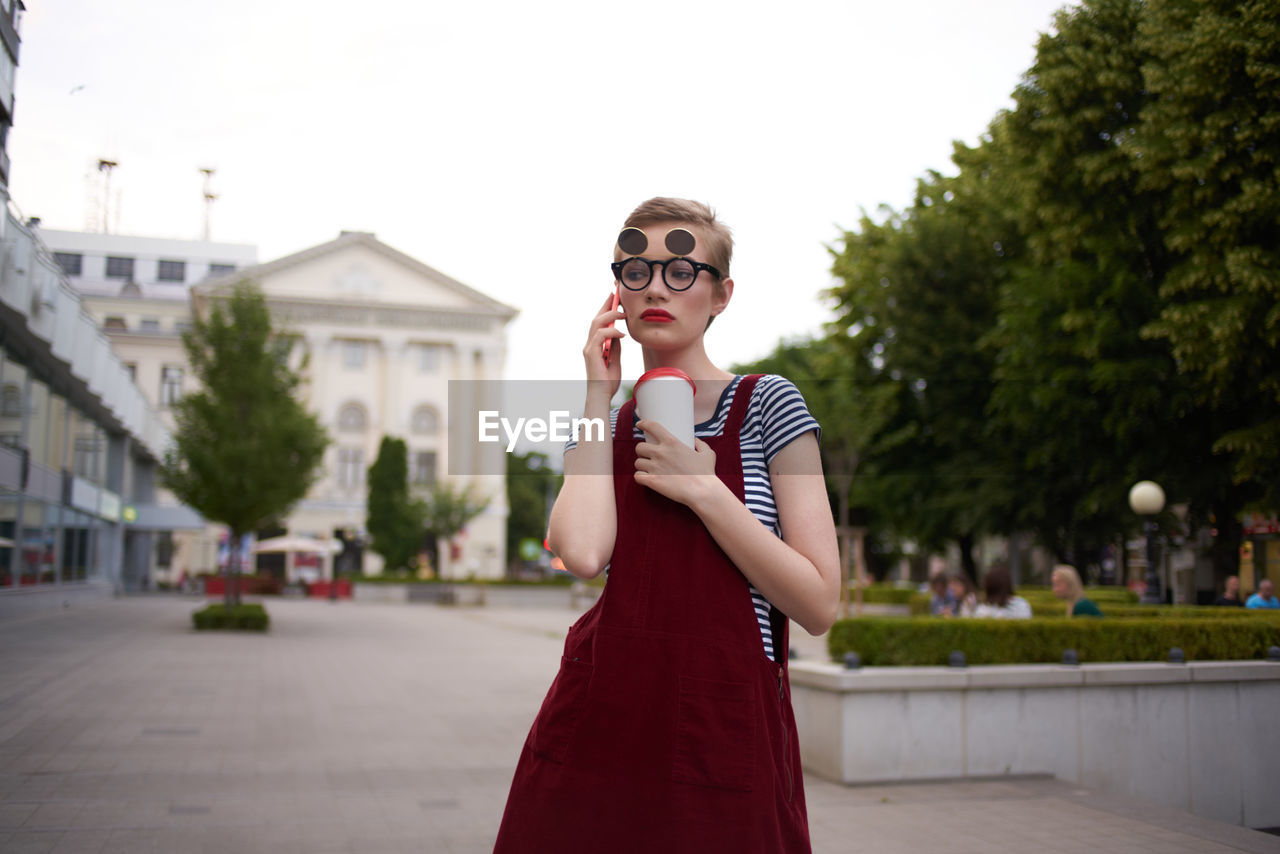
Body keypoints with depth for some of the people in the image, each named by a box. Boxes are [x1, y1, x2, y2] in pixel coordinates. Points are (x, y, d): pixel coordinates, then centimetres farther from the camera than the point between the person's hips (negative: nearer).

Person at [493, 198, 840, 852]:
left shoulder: (767, 406, -2)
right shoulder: (603, 426, 10)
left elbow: (818, 607, -9)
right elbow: (583, 553, -14)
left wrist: (700, 488, -15)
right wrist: (600, 395, -5)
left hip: (725, 737, -3)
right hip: (595, 725, 3)